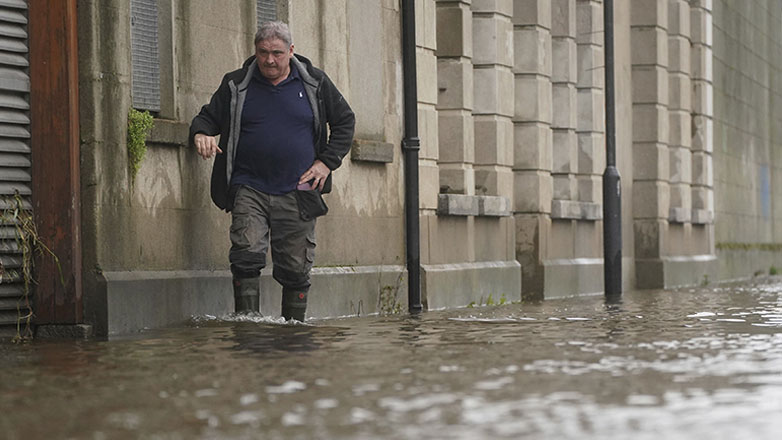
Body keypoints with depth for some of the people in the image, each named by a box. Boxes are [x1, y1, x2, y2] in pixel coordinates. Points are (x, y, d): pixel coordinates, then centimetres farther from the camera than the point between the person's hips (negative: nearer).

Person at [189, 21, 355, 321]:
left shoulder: (315, 83, 6)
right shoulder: (236, 85, 6)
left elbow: (345, 121, 14)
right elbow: (208, 116, 14)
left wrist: (327, 161, 3)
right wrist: (201, 133, -11)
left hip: (297, 192, 0)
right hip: (249, 190, 0)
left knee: (295, 268, 3)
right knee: (247, 256, -17)